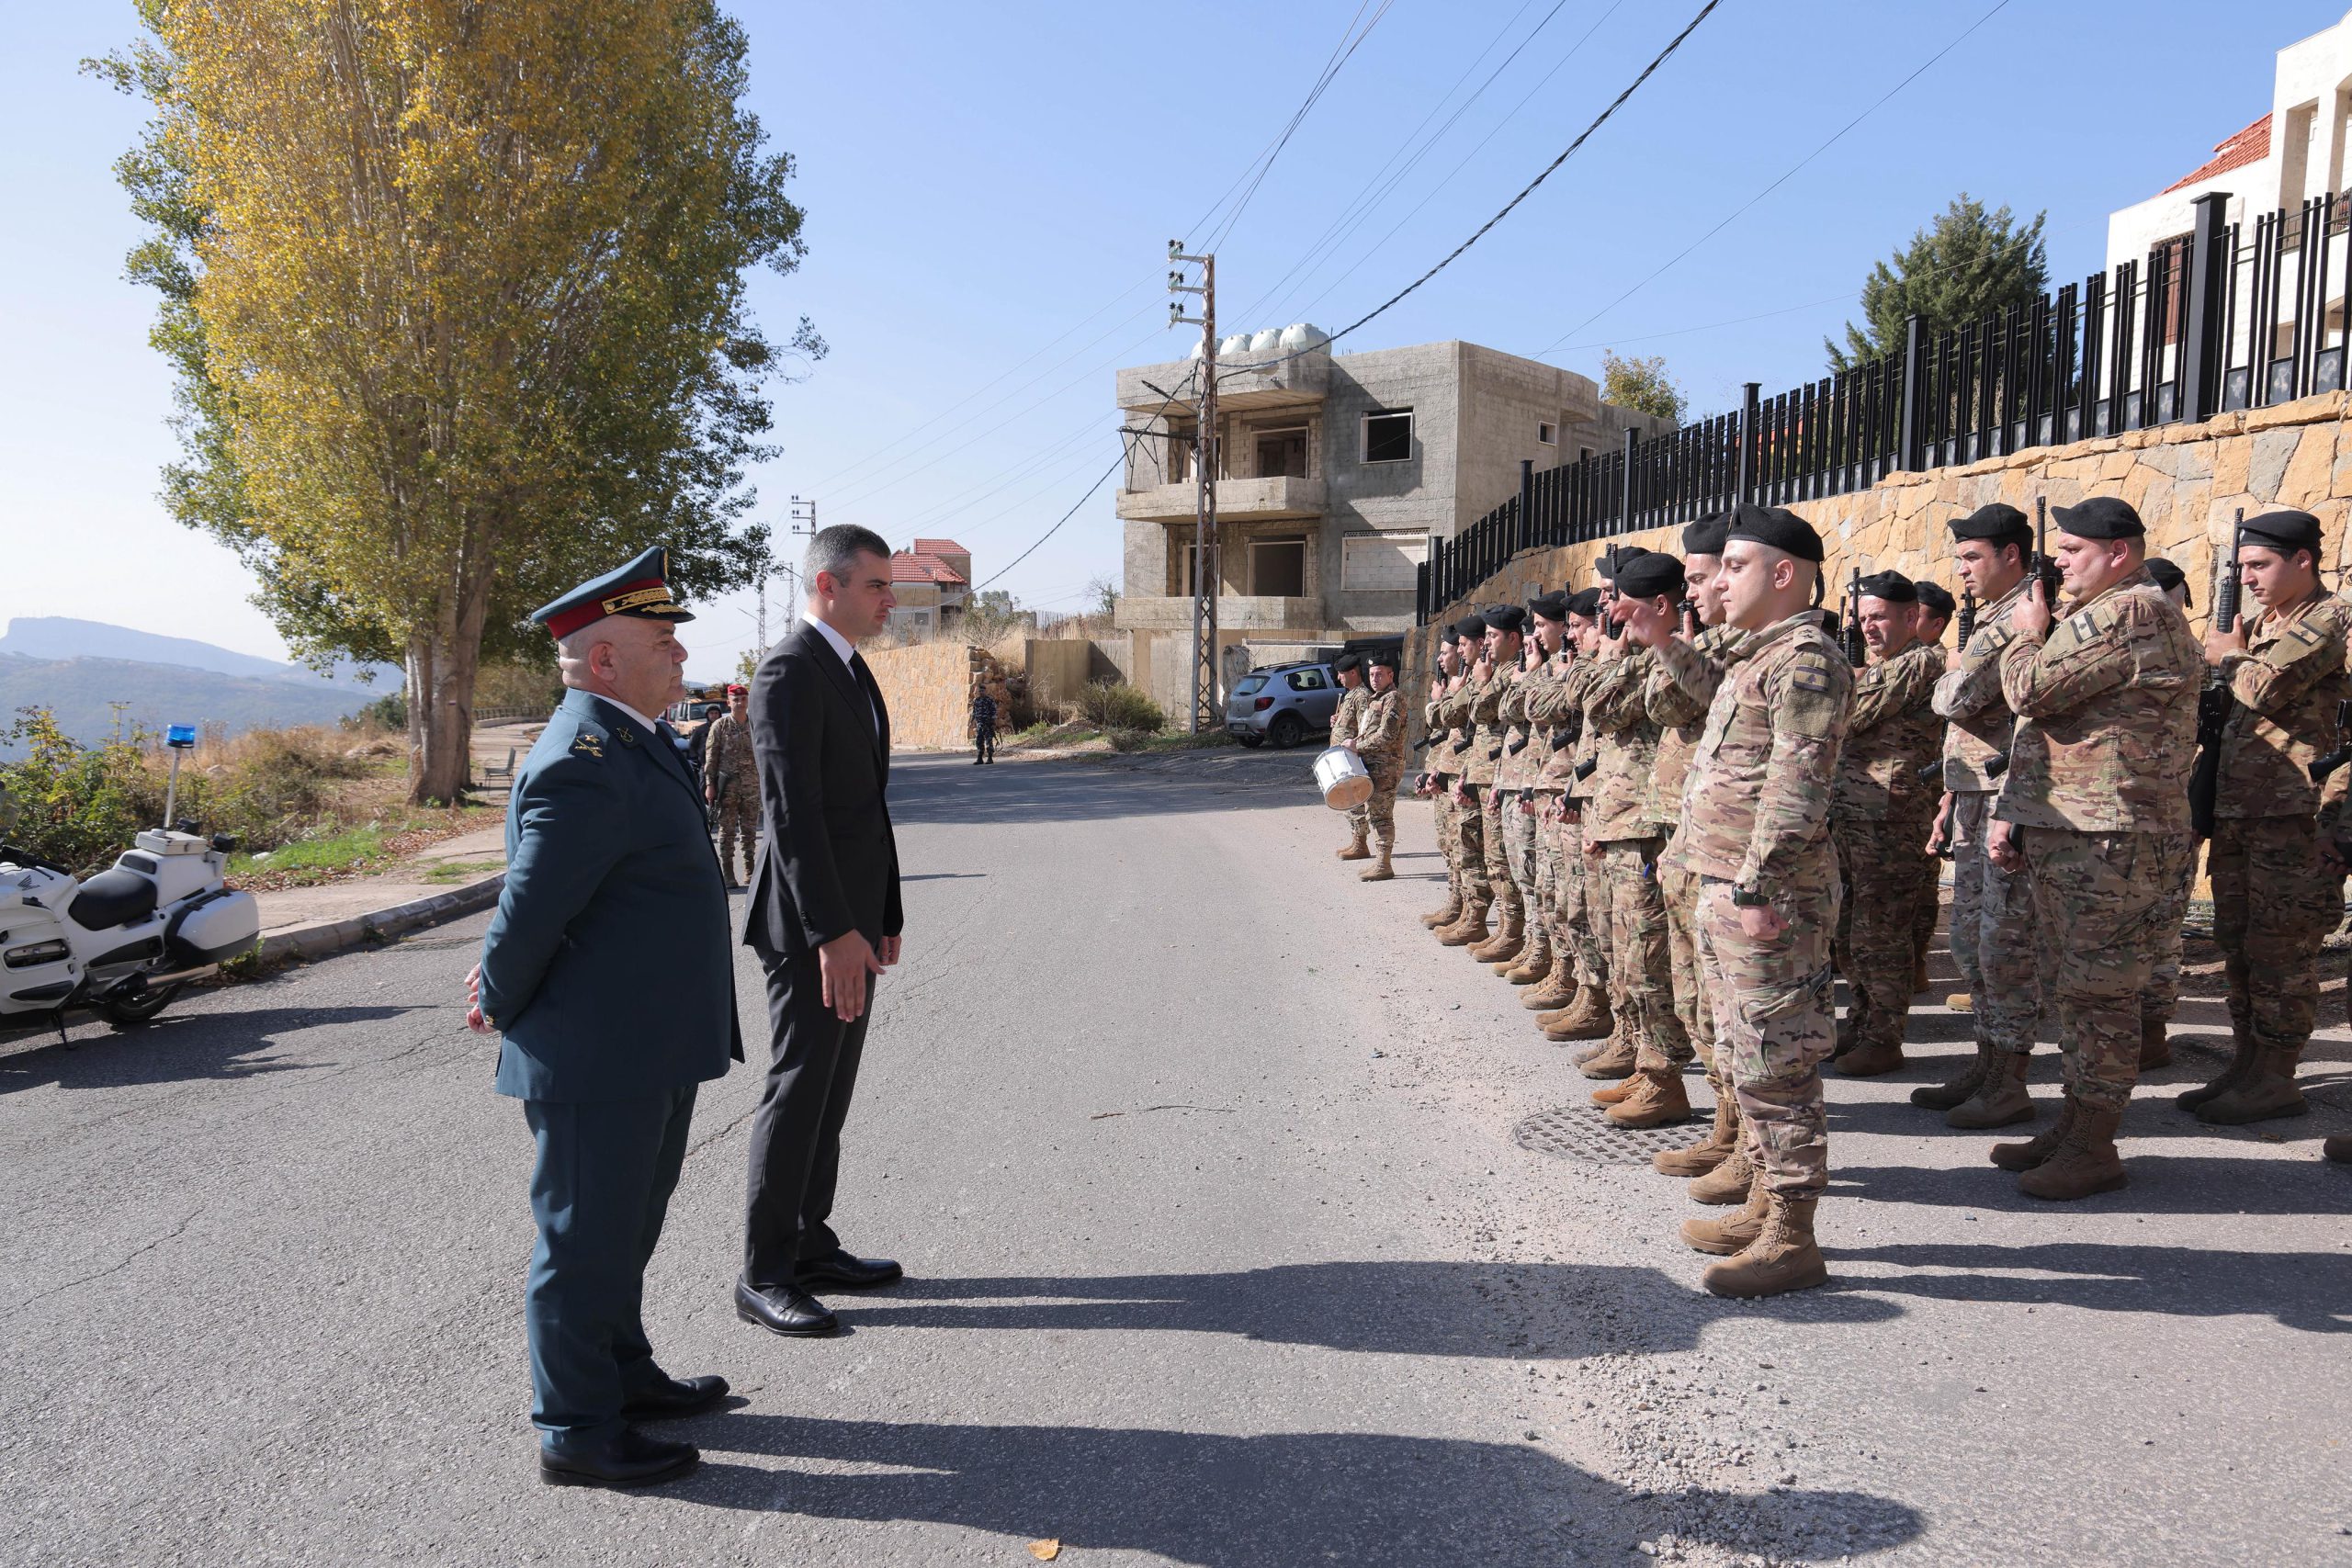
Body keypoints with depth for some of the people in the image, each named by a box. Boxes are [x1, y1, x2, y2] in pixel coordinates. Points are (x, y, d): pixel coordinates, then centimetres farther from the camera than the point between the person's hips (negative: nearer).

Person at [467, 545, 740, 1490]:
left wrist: (505, 990, 16)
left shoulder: (630, 740, 10)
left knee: (625, 1225, 23)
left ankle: (624, 1376, 41)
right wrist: (501, 1006, -7)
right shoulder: (584, 764, -24)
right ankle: (575, 1432, 21)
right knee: (585, 1237, 5)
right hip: (596, 1058, -10)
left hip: (650, 1050, 10)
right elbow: (533, 908, -22)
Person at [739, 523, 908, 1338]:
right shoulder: (789, 673, -15)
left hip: (851, 917, 9)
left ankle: (810, 1246, 26)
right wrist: (831, 933, -26)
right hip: (809, 924, -9)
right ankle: (764, 1276, 8)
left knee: (830, 1089, 14)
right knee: (798, 1088, -3)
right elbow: (792, 812, -22)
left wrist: (882, 915, 17)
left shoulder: (851, 672, 16)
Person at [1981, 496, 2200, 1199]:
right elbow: (2042, 721, 23)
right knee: (2081, 989, 16)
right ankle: (2075, 1126, 26)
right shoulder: (2102, 614, 22)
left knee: (2098, 993, -5)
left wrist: (2027, 636, 0)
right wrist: (2013, 812, 14)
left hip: (2109, 843, -11)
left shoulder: (2132, 612, -14)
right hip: (2068, 838, 11)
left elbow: (2032, 690, -21)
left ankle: (2093, 1151, 3)